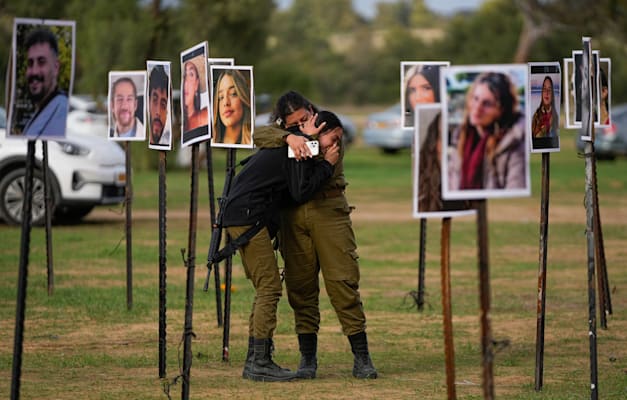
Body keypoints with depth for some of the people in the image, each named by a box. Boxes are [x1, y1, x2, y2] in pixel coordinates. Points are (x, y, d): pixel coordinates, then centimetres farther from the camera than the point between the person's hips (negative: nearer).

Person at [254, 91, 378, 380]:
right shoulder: (284, 133, 11)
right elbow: (259, 135, -12)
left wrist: (311, 138, -16)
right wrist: (289, 137, -27)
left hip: (328, 209, -3)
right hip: (293, 213, 3)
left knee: (342, 279, -9)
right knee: (300, 285, 2)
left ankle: (361, 357, -7)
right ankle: (307, 358, 9)